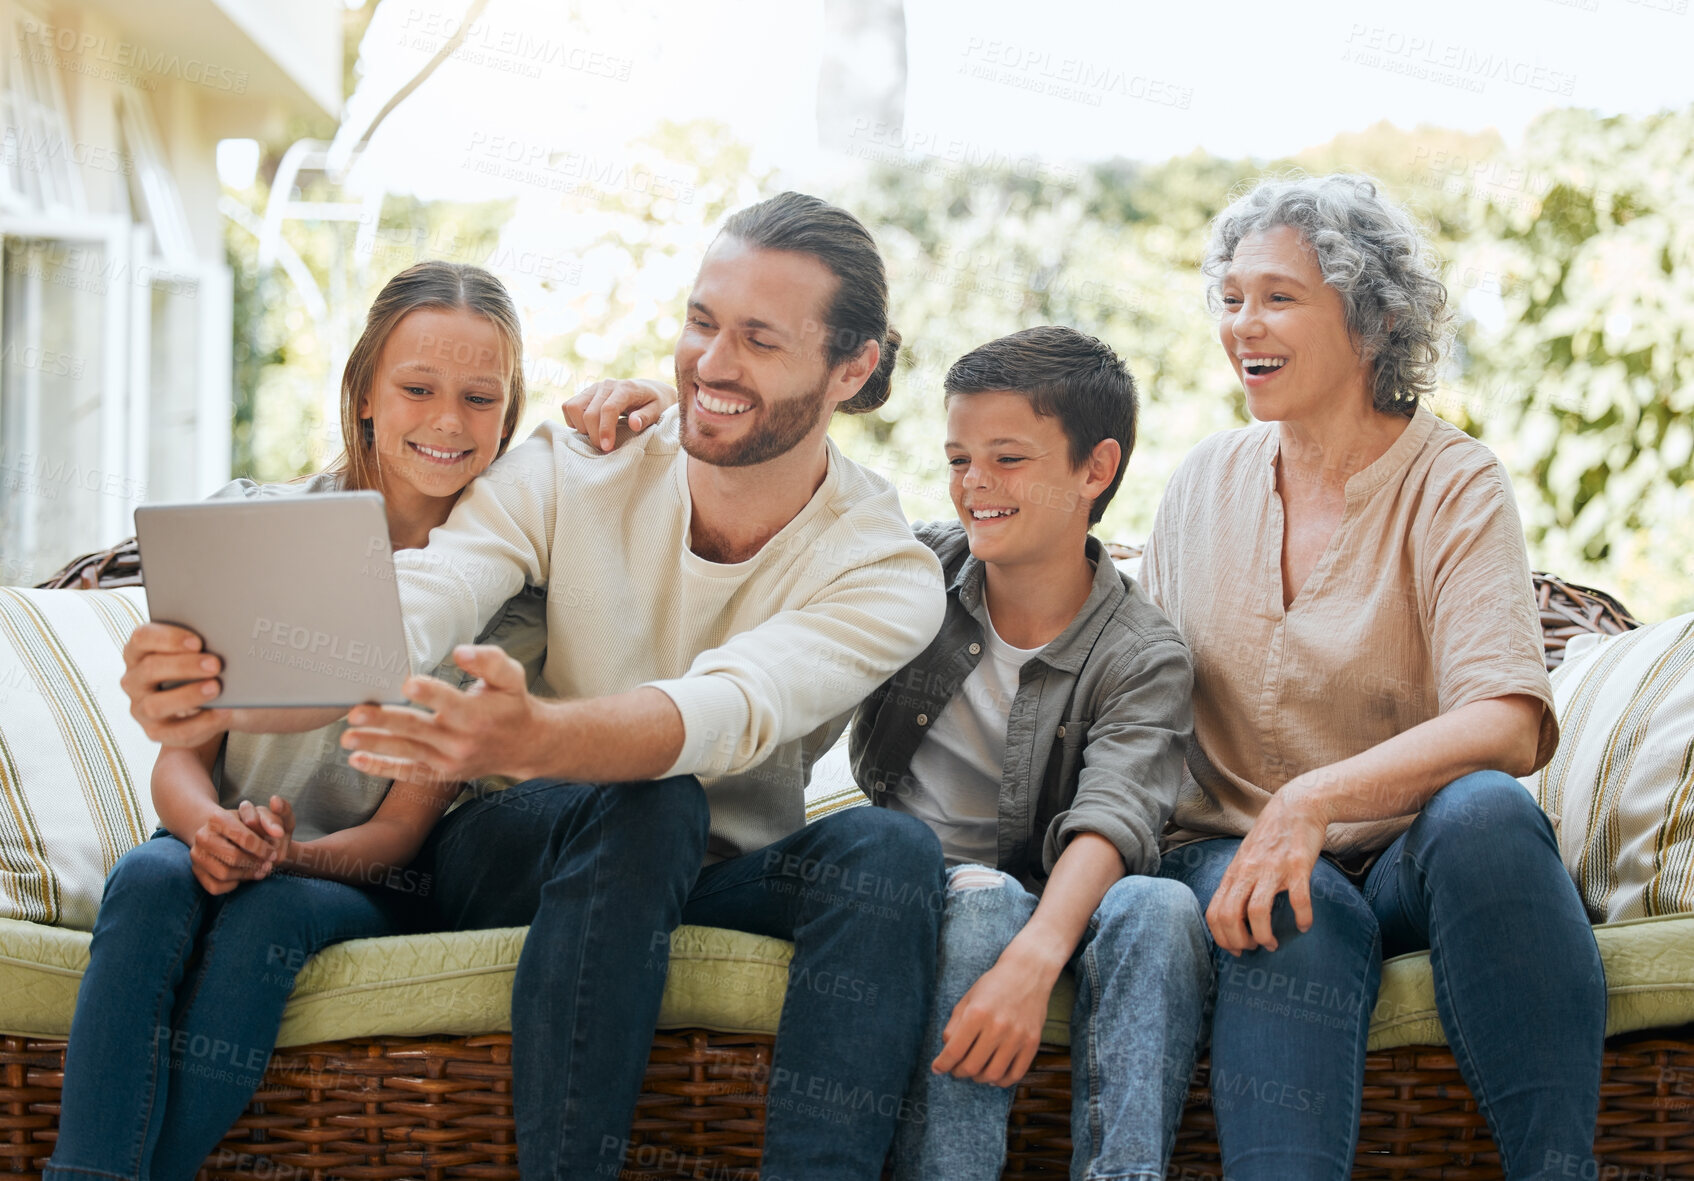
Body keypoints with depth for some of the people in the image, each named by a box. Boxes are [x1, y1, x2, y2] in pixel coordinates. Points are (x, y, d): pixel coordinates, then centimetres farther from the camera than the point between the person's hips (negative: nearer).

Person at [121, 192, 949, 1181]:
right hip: (514, 860, 0)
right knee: (645, 801, -34)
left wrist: (532, 738, -55)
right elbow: (390, 625, -24)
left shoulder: (887, 572, -11)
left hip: (709, 887, 0)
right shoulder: (570, 472, -7)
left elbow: (732, 711, -33)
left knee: (892, 849, -30)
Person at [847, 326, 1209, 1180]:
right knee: (984, 897, -34)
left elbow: (1112, 818, -21)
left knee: (1158, 909, -32)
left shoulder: (1143, 658, -5)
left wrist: (1032, 960, -41)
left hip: (1054, 910, 0)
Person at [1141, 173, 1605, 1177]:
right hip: (1229, 848, 2)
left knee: (1484, 809, -35)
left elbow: (1507, 724, -19)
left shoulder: (1453, 484, -4)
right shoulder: (1206, 482, 11)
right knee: (1299, 926, -34)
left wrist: (1315, 800, -34)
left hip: (1407, 852, -1)